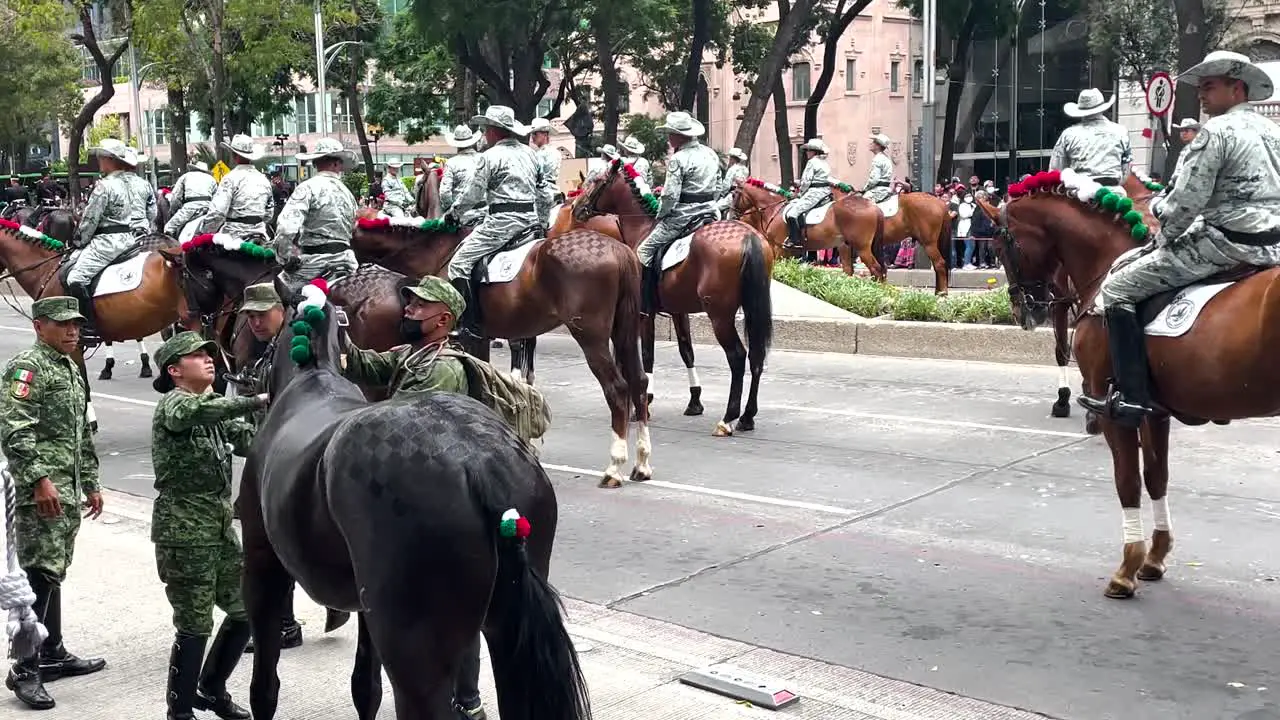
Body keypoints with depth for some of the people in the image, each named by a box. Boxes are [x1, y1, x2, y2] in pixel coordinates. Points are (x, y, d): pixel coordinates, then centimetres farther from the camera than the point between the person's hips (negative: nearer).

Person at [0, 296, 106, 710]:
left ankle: (53, 655, 23)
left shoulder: (72, 372, 19)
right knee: (39, 575, -10)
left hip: (68, 490, 9)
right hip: (40, 491, -9)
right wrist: (39, 480, -25)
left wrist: (90, 484, 23)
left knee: (53, 574, 15)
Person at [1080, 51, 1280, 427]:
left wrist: (1161, 239, 2)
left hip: (1227, 242, -10)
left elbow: (1187, 200, -15)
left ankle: (1131, 398, -14)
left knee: (1117, 289, -6)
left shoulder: (1216, 130, -10)